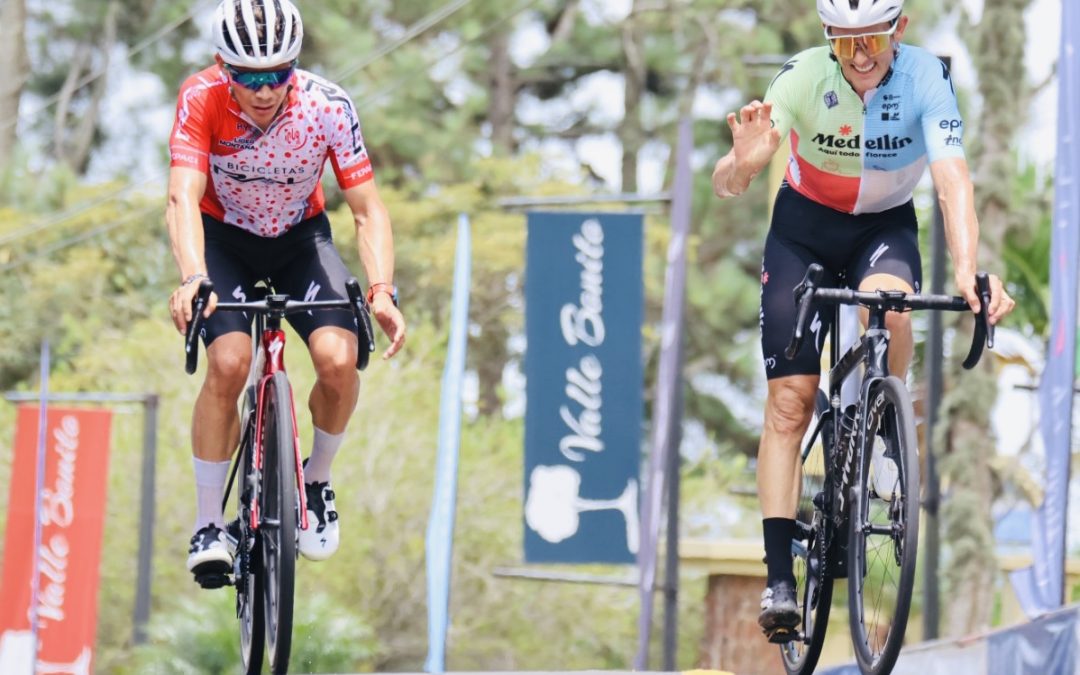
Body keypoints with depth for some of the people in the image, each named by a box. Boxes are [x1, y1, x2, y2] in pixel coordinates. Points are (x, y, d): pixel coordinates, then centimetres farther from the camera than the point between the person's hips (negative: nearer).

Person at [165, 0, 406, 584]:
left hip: (300, 237, 1)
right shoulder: (202, 99, -28)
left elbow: (367, 209, -21)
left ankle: (317, 480, 7)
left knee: (338, 359, -22)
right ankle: (208, 523, -10)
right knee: (229, 363, -26)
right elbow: (184, 198, -37)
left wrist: (381, 290, -37)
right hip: (223, 236, -1)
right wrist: (192, 278, -55)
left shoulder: (327, 107, -25)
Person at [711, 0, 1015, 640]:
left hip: (885, 227, 0)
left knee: (890, 308, -34)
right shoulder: (804, 77, -25)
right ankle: (779, 577, -9)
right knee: (790, 399, -10)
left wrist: (968, 273, -50)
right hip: (805, 229, 0)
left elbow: (954, 181, -33)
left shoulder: (927, 78, -24)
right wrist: (745, 161, -55)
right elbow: (726, 186, -30)